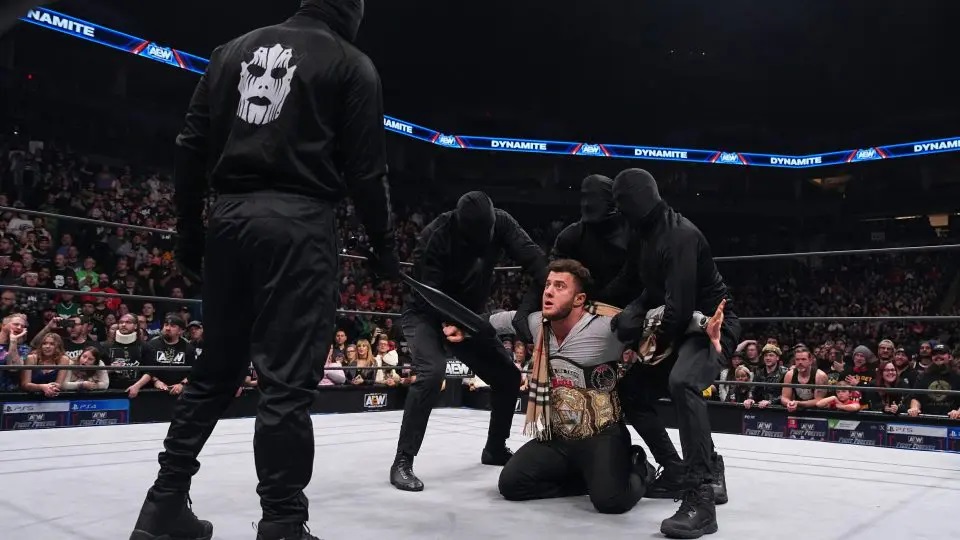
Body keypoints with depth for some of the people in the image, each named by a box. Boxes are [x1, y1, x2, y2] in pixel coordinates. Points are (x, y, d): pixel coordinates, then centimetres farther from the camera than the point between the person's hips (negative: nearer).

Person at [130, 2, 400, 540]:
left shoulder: (234, 49, 17)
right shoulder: (351, 63, 3)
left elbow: (192, 146, 12)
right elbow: (366, 168, -3)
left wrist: (190, 231, 16)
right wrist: (384, 245, 7)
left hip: (230, 217, 6)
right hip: (298, 222, -5)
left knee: (217, 368, 15)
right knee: (288, 380, -5)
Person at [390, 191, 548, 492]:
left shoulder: (501, 222, -17)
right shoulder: (436, 235, -30)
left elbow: (529, 254, -28)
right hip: (425, 315, -6)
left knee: (508, 376, 5)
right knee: (432, 371, -31)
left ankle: (495, 449, 26)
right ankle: (403, 462, -22)